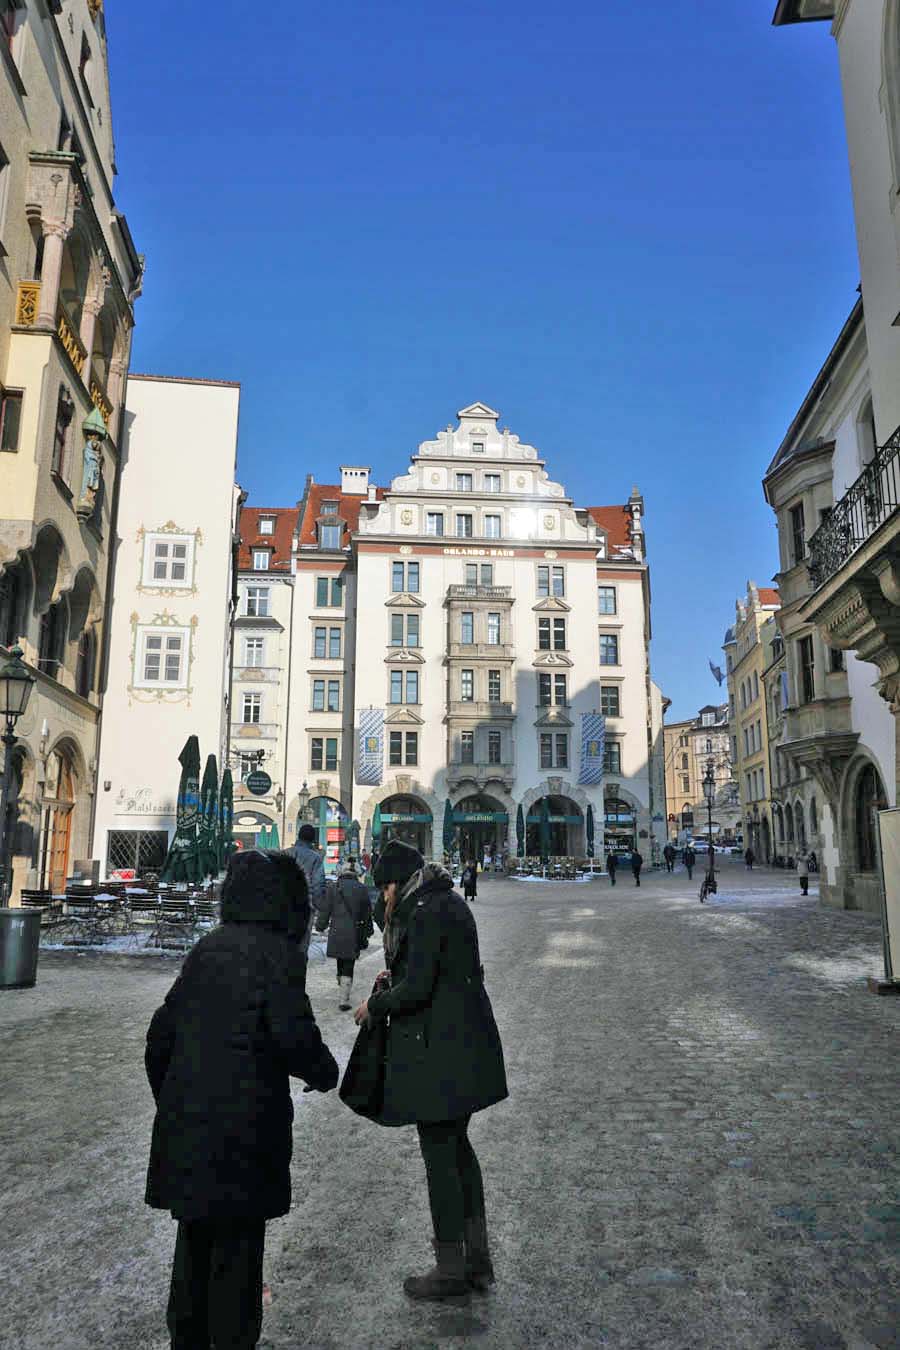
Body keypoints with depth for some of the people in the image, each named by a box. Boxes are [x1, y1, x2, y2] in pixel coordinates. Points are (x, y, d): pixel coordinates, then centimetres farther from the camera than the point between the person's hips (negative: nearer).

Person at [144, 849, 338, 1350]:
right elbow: (292, 1034, -22)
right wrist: (325, 1071, -2)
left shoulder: (206, 948, 6)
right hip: (242, 1127, -7)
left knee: (195, 1240, 22)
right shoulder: (279, 953, -14)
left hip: (186, 1121, 7)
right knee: (237, 1248, 9)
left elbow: (162, 1032, 10)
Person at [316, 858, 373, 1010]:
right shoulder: (361, 889, 0)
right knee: (348, 967, 3)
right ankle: (344, 999, -5)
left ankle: (342, 996, 28)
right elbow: (367, 913, 7)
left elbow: (325, 910, 1)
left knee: (341, 965, 18)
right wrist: (367, 932, 17)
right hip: (354, 935, 0)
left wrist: (320, 926, 15)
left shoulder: (332, 887, -3)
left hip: (336, 933, 1)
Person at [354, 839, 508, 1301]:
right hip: (468, 1046, 10)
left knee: (440, 1156, 4)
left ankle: (451, 1270, 19)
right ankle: (477, 1260, 30)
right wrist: (392, 919, 10)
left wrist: (374, 1005, -6)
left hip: (436, 1051, -10)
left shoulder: (424, 913, -19)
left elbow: (415, 989, -23)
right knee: (458, 1147, 20)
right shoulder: (451, 903, 10)